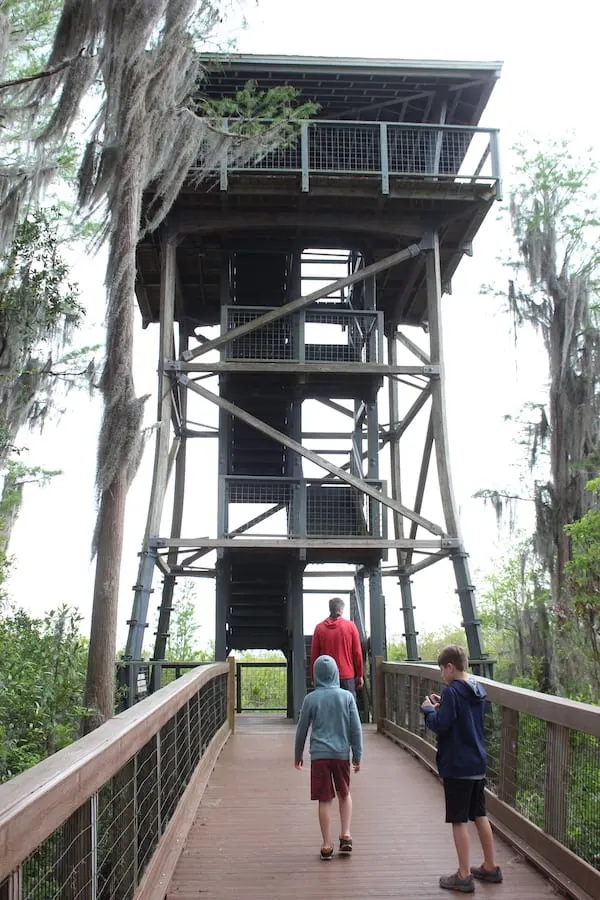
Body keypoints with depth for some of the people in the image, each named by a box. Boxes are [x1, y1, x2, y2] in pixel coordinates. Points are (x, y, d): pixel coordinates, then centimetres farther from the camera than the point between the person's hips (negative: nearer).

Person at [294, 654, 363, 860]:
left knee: (324, 800, 6)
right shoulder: (347, 697, -2)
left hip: (319, 755, -1)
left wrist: (298, 756, 16)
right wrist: (357, 756, 9)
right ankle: (346, 835, 12)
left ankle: (327, 845, 10)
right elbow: (356, 729, 0)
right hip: (341, 753, 1)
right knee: (344, 794, 21)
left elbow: (302, 729, 4)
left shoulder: (311, 698, -3)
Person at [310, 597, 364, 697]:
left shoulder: (319, 628, -1)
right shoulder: (350, 626, -2)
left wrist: (314, 678, 11)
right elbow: (357, 653, 0)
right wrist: (360, 675, 9)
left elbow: (314, 655, 2)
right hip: (347, 676, -1)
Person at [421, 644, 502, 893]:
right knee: (480, 816, 18)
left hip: (456, 767, -8)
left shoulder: (452, 691, -18)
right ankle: (490, 867, 28)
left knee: (459, 821, 0)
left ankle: (464, 876, 5)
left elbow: (440, 724, -23)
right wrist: (443, 705, 10)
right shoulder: (478, 690, 7)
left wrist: (428, 709, -6)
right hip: (478, 764, 8)